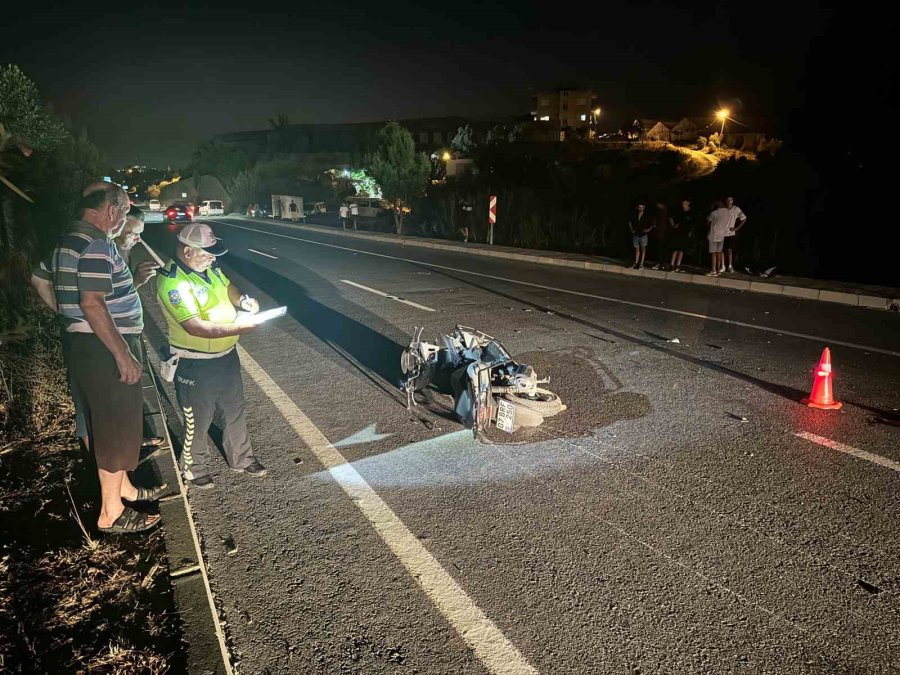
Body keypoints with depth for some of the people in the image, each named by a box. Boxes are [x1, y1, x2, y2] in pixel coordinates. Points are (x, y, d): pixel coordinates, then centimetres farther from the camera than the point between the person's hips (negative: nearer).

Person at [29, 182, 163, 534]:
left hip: (81, 343, 10)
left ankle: (123, 488, 36)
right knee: (116, 428, 0)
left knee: (101, 423, 20)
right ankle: (111, 513, 11)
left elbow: (40, 280, 23)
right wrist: (123, 355, -25)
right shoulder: (97, 244, -20)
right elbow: (93, 304, -27)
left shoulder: (68, 241, 13)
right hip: (104, 350, -10)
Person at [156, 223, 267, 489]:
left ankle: (241, 458, 41)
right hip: (195, 365, -8)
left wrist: (242, 299, -4)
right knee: (198, 420, 12)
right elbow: (195, 327, -32)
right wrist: (239, 328, -33)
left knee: (235, 410, 22)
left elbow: (226, 286, 18)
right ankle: (194, 468, 35)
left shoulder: (208, 266, 0)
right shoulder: (172, 282, -25)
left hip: (227, 355, 8)